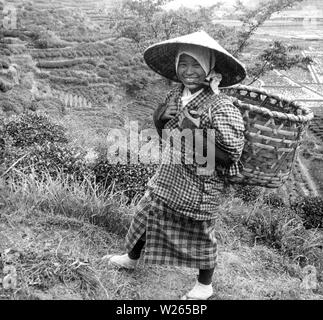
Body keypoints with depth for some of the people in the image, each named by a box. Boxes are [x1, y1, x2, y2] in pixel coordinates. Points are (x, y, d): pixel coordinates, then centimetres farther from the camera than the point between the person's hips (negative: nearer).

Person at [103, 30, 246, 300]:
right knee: (148, 213, 22)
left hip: (201, 185, -7)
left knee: (200, 235, 12)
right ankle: (131, 258, 51)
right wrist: (160, 119, -7)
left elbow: (231, 155, -23)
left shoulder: (221, 107, -21)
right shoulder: (176, 95, 0)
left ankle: (205, 286, 38)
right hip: (169, 176, 7)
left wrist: (196, 135, -26)